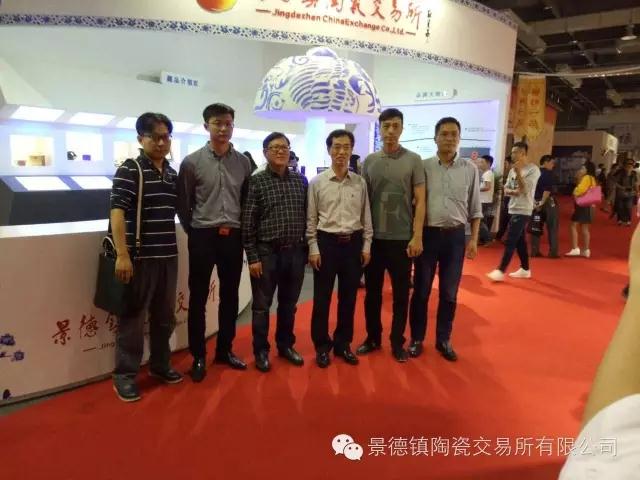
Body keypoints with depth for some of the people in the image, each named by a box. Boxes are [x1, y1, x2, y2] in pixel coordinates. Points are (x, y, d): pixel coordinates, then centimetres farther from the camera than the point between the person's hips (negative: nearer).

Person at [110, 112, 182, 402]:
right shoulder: (129, 171, -7)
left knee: (165, 316, 16)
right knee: (133, 317, 4)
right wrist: (122, 255, -20)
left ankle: (160, 365, 33)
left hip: (168, 256, 6)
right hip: (139, 257, -6)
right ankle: (124, 375, 18)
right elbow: (117, 213, -14)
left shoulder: (173, 174, 12)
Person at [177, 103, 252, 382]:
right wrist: (194, 232, 1)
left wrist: (238, 229, 6)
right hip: (203, 237, -3)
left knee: (230, 297, 11)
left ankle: (225, 350, 27)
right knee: (198, 298, 5)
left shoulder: (243, 162, 5)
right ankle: (198, 356, 19)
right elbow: (183, 204, 1)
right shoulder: (192, 162, -3)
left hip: (233, 237, 3)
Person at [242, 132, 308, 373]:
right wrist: (252, 257, -9)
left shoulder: (301, 180, 6)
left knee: (289, 303, 15)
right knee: (262, 305, 8)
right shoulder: (256, 181, -4)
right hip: (267, 252, -3)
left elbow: (308, 216, 10)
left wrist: (307, 249, 7)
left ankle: (285, 345, 32)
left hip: (296, 252, 3)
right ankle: (261, 350, 24)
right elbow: (248, 222, -6)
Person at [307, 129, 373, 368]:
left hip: (353, 243, 2)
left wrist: (366, 246, 4)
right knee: (322, 298, 5)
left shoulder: (360, 182, 4)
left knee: (348, 297, 11)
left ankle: (343, 344, 26)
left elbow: (366, 217, 8)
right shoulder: (317, 182, -2)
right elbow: (311, 219, -1)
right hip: (326, 242, -2)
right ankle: (322, 345, 21)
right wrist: (313, 248, -6)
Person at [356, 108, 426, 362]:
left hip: (402, 238, -2)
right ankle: (372, 337, 28)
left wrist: (417, 236, -9)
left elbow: (420, 201, -3)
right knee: (372, 292, 12)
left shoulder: (413, 160, -1)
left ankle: (397, 342, 23)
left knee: (401, 294, 8)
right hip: (373, 238, 2)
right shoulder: (369, 161, 5)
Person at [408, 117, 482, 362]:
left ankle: (443, 339, 26)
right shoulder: (423, 166, -2)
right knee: (421, 290, 8)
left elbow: (475, 208, 7)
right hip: (428, 233, -1)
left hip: (455, 235, 2)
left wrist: (474, 239, 3)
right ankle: (416, 338, 22)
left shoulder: (470, 169, 3)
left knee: (449, 292, 10)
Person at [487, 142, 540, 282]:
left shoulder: (533, 169, -10)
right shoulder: (513, 170, 12)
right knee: (519, 240, 14)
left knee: (510, 241, -9)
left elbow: (525, 189, -18)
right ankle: (525, 269, 24)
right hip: (513, 209, 8)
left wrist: (518, 172, -22)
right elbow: (506, 189, 12)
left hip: (523, 211, -8)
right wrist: (513, 191, -10)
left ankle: (500, 271, -8)